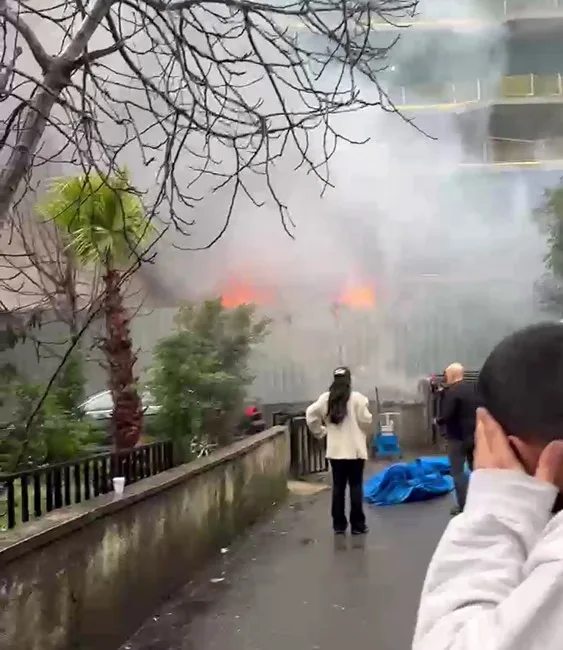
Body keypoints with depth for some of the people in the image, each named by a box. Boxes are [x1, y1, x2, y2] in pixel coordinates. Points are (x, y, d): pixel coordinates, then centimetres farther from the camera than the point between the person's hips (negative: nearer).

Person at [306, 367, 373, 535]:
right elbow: (365, 420, -9)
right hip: (355, 450, -3)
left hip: (335, 450, 3)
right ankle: (357, 525, 8)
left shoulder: (326, 398, 1)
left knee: (338, 487, 9)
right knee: (356, 487, 4)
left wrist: (320, 432, 13)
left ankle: (339, 525, 14)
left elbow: (311, 415, 0)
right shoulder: (357, 398, -9)